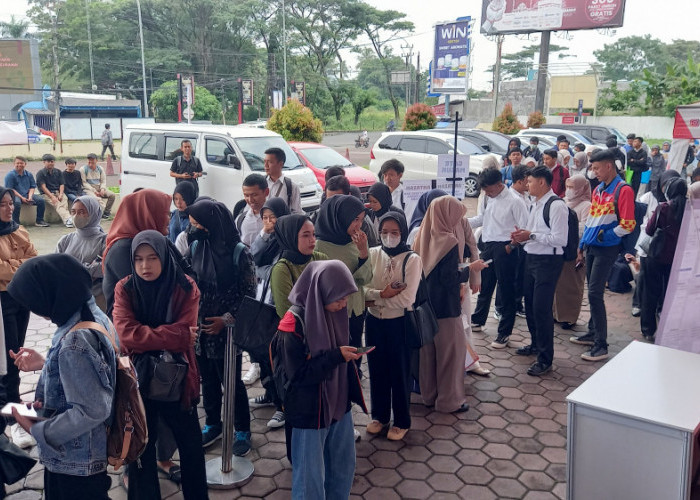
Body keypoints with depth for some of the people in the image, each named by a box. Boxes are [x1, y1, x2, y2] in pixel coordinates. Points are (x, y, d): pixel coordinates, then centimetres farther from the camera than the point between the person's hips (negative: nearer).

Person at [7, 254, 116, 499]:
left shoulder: (74, 342, -30)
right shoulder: (94, 315, -3)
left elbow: (91, 410, -28)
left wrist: (37, 430, -16)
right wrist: (45, 364, 2)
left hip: (74, 462, -8)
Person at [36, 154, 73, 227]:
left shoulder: (58, 172, 15)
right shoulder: (40, 173, 2)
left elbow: (61, 184, 10)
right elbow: (43, 187, -6)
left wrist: (60, 194, -10)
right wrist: (52, 197, -19)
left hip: (58, 191, 3)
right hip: (46, 194, -3)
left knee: (65, 199, -32)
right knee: (57, 204, -31)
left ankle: (66, 220, -49)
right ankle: (67, 219, -53)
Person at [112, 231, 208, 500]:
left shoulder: (185, 287, -10)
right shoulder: (125, 288, -8)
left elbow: (184, 333, -18)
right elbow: (126, 335, -21)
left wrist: (145, 337, -21)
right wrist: (171, 335, -20)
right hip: (139, 378, 0)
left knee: (191, 444, 13)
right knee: (140, 446, 14)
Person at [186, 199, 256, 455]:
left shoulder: (239, 253, -14)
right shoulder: (195, 247, 1)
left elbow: (248, 293, -10)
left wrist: (227, 319, -16)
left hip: (226, 329, -5)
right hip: (200, 327, 5)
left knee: (231, 381, 7)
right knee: (208, 379, 18)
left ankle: (242, 430, 25)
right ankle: (213, 424, 37)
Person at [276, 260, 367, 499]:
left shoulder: (334, 312, -1)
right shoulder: (295, 323, -22)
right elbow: (298, 374, -21)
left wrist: (351, 353, -5)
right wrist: (337, 356, -27)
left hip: (338, 403, 7)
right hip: (309, 411, -7)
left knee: (343, 466, 20)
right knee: (310, 476, 8)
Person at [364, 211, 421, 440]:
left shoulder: (412, 259, -12)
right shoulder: (372, 254, -1)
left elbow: (407, 299, -19)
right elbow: (362, 289, -7)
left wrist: (376, 299, -13)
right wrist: (382, 294, -23)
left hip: (398, 323, -4)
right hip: (374, 322, 4)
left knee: (399, 372, 10)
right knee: (377, 370, 16)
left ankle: (401, 421, 27)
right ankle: (380, 416, 34)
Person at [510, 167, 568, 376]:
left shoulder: (556, 205, -16)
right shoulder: (536, 204, 13)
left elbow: (560, 239, -22)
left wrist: (531, 235, -19)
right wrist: (522, 238, 3)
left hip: (548, 262, -9)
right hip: (531, 258, 9)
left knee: (542, 308, -6)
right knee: (530, 304, 19)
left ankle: (545, 359, 5)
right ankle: (536, 344, 39)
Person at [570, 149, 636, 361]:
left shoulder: (623, 190, -11)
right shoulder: (598, 190, 13)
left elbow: (628, 225, -15)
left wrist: (604, 236, -12)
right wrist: (582, 246, 17)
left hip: (606, 248, -8)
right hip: (591, 247, 8)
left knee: (595, 293, -11)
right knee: (592, 293, 14)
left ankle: (601, 345, -6)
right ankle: (593, 333, 26)